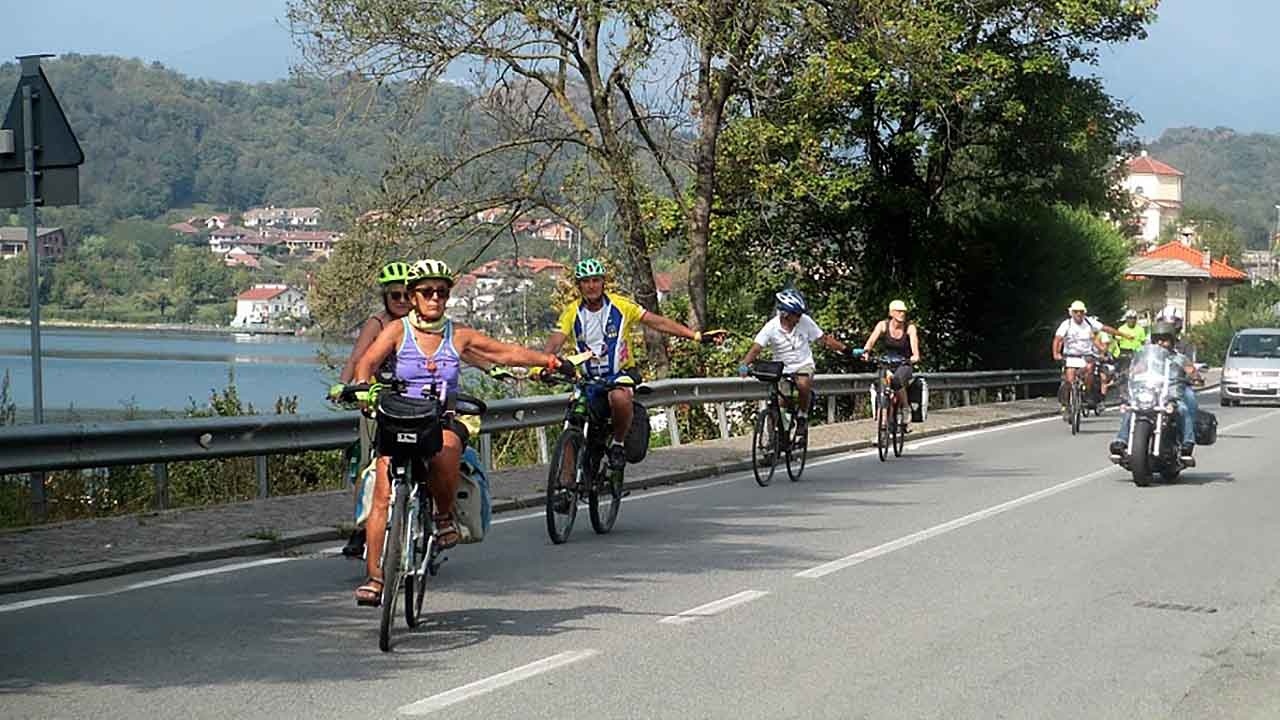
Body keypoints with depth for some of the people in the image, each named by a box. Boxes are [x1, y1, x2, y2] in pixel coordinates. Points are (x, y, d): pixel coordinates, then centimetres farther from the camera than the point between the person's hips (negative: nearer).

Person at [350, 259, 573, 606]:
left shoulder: (459, 336, 7)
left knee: (446, 451, -36)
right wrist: (366, 388, -29)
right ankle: (374, 575, -13)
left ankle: (444, 515, -9)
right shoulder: (397, 331, 3)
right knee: (383, 496, -16)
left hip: (444, 422, 0)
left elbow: (506, 352, 10)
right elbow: (366, 363, -8)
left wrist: (551, 361, 2)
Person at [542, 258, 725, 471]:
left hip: (621, 374, -3)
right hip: (589, 379, 3)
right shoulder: (572, 313, -1)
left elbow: (659, 323, -7)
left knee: (619, 397, -36)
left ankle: (618, 444, -13)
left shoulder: (620, 305, -5)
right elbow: (555, 343, -11)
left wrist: (698, 335, -15)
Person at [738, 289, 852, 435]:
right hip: (783, 369, 0)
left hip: (804, 365, 0)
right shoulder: (771, 327, -14)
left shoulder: (805, 321, -9)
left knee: (803, 384, -33)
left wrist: (846, 350, -5)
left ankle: (803, 414, -8)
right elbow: (756, 348, -22)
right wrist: (744, 365, -39)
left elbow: (825, 339, 0)